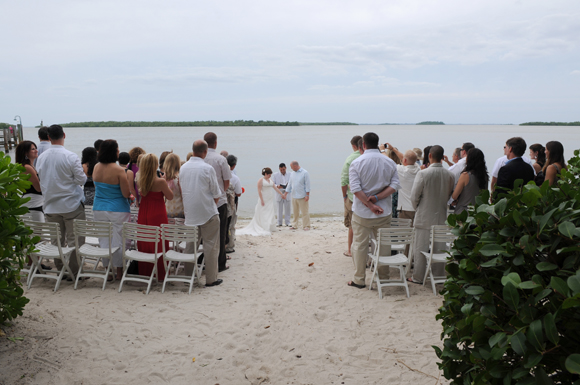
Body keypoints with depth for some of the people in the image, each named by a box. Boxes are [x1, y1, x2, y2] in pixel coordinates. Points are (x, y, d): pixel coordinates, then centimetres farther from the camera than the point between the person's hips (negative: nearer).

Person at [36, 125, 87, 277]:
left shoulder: (41, 157, 2)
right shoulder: (71, 157, -15)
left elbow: (41, 180, 11)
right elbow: (81, 179, -11)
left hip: (50, 206, 5)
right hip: (71, 204, -5)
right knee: (75, 239, 4)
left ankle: (59, 270, 21)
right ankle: (73, 271, 7)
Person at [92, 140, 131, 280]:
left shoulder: (96, 168, 0)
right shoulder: (119, 170, -18)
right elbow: (126, 194, -17)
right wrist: (128, 182, 0)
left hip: (99, 209, 6)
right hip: (118, 210, -5)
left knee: (104, 240, 13)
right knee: (118, 240, 5)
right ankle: (119, 271, 13)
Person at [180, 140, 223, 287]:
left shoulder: (183, 168, 4)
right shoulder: (207, 168, -12)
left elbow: (183, 190, 12)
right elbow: (216, 194, -7)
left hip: (189, 213, 5)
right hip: (208, 213, -5)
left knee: (190, 245, 14)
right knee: (211, 246, 2)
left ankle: (188, 276, 19)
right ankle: (211, 279, 6)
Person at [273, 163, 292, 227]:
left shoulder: (289, 174, 6)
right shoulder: (275, 175, 2)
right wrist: (277, 186, -22)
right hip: (279, 194, -1)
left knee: (287, 209, 2)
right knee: (279, 209, 3)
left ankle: (287, 222, 10)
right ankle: (279, 223, 11)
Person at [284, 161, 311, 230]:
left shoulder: (305, 173, -6)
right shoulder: (292, 174, 12)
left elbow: (307, 185, -9)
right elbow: (289, 184, 18)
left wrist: (307, 195, -13)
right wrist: (285, 193, 16)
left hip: (302, 197, -6)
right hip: (294, 196, 6)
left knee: (304, 212, -3)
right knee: (295, 212, 9)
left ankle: (306, 226, 3)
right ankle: (294, 225, 16)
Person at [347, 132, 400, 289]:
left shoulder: (356, 163, -7)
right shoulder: (390, 162, 2)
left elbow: (355, 188, -15)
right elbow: (395, 185, -5)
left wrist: (371, 205, -13)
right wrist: (377, 198, -11)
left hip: (362, 212, -2)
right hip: (384, 211, 3)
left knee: (360, 245, 6)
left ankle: (359, 279, 12)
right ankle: (383, 277, 21)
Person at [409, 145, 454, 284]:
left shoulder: (423, 173, -15)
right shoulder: (449, 175, -3)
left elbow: (414, 196, -11)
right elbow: (450, 195, 8)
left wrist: (417, 209, 7)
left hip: (424, 217, -4)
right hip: (441, 217, 4)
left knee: (421, 248, 5)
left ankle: (418, 277, 13)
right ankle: (439, 275, 23)